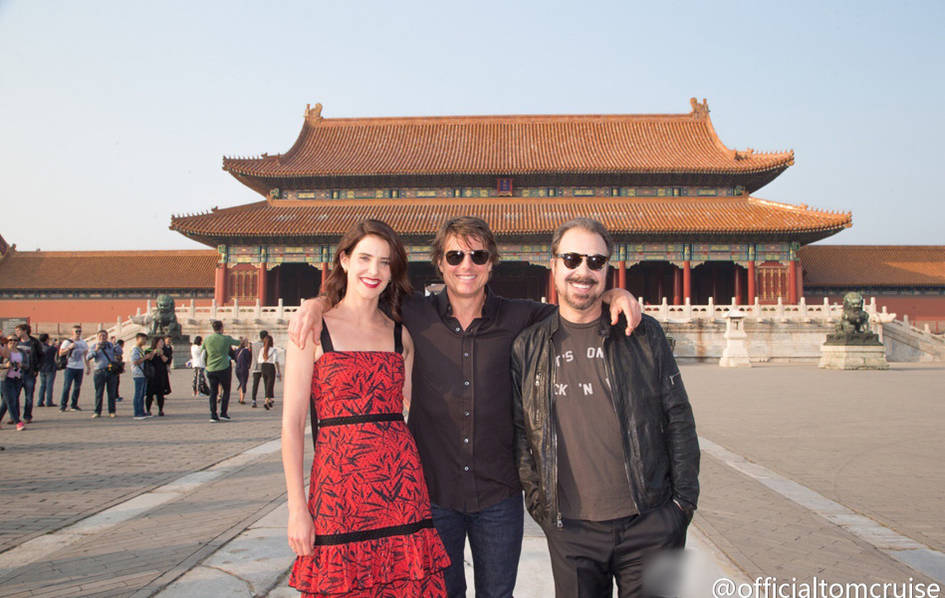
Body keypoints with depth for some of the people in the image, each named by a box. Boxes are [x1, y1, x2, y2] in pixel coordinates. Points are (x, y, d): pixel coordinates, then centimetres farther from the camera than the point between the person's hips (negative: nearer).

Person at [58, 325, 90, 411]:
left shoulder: (84, 343, 13)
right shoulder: (67, 342, 0)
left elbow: (86, 356, 19)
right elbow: (60, 353, -7)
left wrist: (88, 367, 14)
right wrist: (69, 347, -20)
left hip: (80, 368, 4)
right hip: (70, 367, -4)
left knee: (77, 387, 4)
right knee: (66, 387, -8)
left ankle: (74, 405, 11)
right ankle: (63, 405, -1)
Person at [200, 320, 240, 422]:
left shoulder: (207, 339, 3)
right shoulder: (226, 338, -5)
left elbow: (203, 355, 12)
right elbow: (238, 343, 12)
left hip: (211, 369, 3)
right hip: (223, 369, -3)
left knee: (213, 392, 7)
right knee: (226, 391, 11)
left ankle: (213, 415, 3)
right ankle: (223, 413, 6)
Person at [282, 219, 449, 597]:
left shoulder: (400, 336, 10)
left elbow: (412, 413, 13)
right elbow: (292, 424, -3)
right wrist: (297, 508, -7)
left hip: (401, 486, 4)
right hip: (339, 487, -3)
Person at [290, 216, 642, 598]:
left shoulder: (519, 318, -4)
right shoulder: (415, 315, -4)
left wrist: (615, 295, -11)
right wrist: (316, 304, -9)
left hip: (498, 494, 1)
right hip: (433, 491, 0)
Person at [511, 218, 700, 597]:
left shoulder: (644, 334, 3)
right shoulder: (528, 348, 4)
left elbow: (678, 421, 5)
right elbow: (519, 431, 8)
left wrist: (684, 501, 2)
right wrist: (537, 499, 3)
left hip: (650, 524, 0)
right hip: (569, 531, 1)